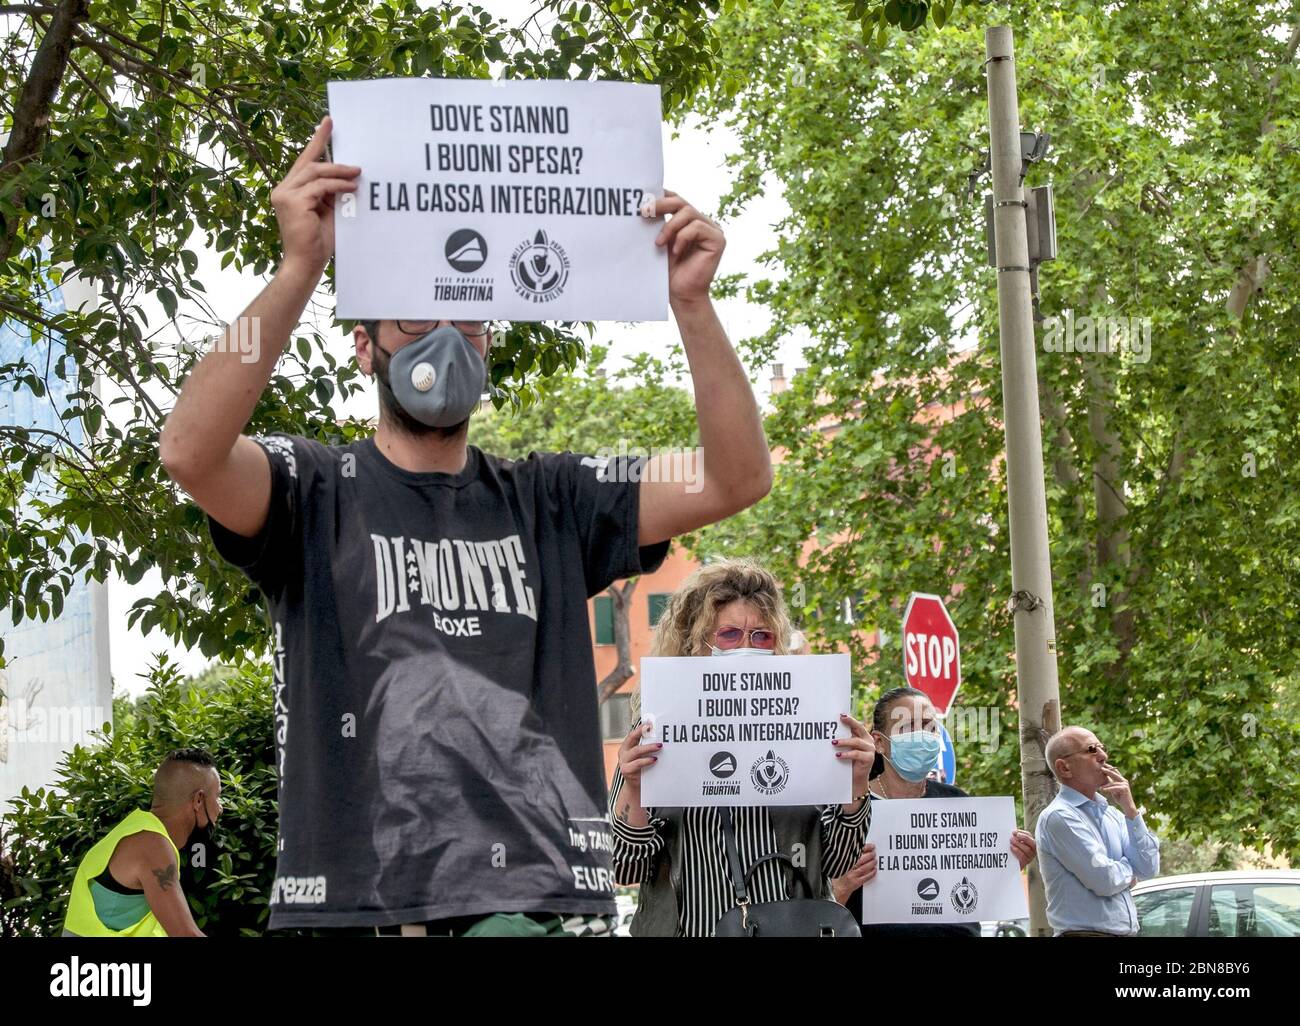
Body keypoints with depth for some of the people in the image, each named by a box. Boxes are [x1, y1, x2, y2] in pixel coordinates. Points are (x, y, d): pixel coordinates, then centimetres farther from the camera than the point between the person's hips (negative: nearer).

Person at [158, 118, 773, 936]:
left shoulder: (549, 501, 13)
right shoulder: (316, 493, 4)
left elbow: (738, 477, 4)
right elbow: (191, 451, -17)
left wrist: (690, 301, -10)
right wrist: (301, 268, -24)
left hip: (545, 898, 2)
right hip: (357, 902, -2)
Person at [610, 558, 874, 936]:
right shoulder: (656, 736, 4)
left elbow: (835, 862, 7)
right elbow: (626, 869, 2)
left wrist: (855, 786, -8)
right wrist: (633, 790, -14)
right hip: (691, 927, -1)